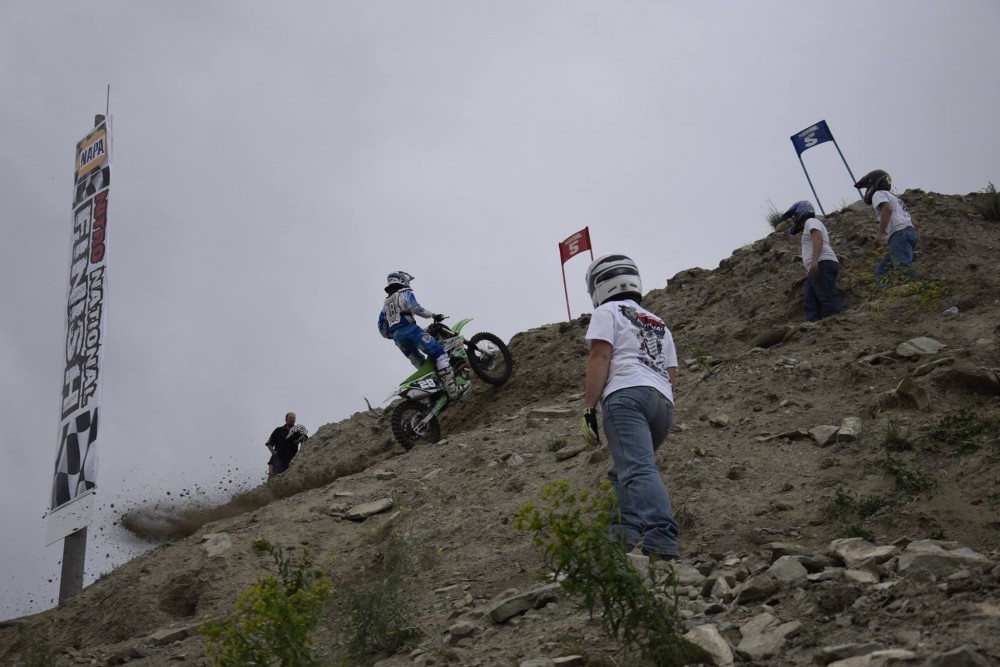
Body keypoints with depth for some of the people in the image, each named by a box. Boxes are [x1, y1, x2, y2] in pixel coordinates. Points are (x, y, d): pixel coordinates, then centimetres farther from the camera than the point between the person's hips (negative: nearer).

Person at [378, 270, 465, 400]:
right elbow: (416, 309, -15)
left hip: (398, 339, 8)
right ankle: (452, 388, -28)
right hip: (410, 331, -8)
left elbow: (382, 328, 23)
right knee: (439, 354, -13)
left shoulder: (386, 302, 26)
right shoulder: (404, 293, 5)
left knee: (421, 365, 19)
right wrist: (433, 315, -7)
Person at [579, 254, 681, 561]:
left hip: (627, 394, -7)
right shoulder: (659, 324, 33)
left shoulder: (607, 312, 12)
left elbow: (600, 358, -2)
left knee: (639, 470, -21)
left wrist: (588, 409, -6)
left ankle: (661, 539, -38)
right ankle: (628, 533, 2)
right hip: (663, 401, 8)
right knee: (623, 471, 18)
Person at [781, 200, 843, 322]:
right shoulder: (810, 228, 37)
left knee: (829, 300, -22)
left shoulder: (811, 222, 9)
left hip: (823, 265, -10)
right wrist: (803, 279, 37)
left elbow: (818, 238, -14)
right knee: (812, 306, -3)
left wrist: (814, 260, -28)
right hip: (816, 270, 10)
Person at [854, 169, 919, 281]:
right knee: (881, 272, 8)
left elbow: (887, 209, -13)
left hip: (899, 234, -9)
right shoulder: (894, 198, 37)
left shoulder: (879, 194, 10)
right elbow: (914, 223, 31)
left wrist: (880, 233, -18)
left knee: (905, 269, -25)